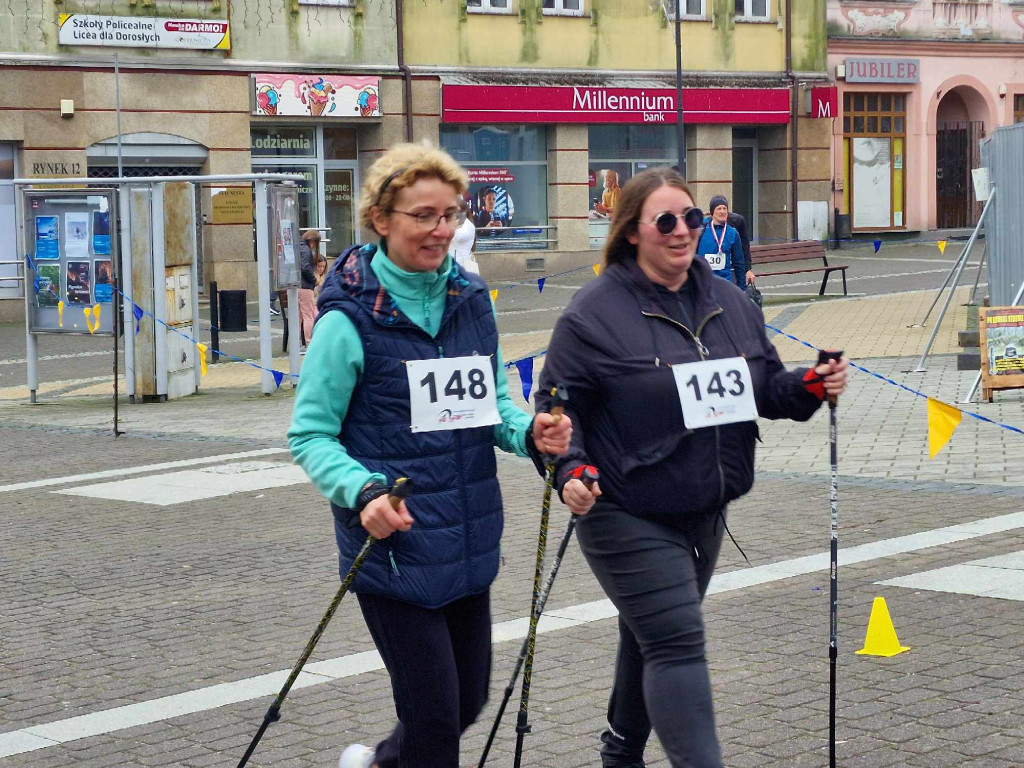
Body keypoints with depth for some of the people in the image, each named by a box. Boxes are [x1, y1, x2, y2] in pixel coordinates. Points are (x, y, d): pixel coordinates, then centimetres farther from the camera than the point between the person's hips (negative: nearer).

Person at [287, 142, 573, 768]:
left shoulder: (473, 300, 5)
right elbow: (310, 436, -10)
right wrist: (363, 490, -28)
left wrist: (530, 434, -8)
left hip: (469, 543, 6)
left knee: (470, 699, 16)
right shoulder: (350, 318, -12)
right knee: (435, 714, -2)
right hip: (394, 547, -6)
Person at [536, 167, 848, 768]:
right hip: (628, 519, -7)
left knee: (653, 636, 21)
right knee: (678, 645, -13)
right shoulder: (594, 313, -13)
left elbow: (767, 386, 14)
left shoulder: (730, 303, 7)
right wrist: (569, 471, -27)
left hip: (705, 512, 7)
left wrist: (813, 385, -5)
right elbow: (558, 409, -11)